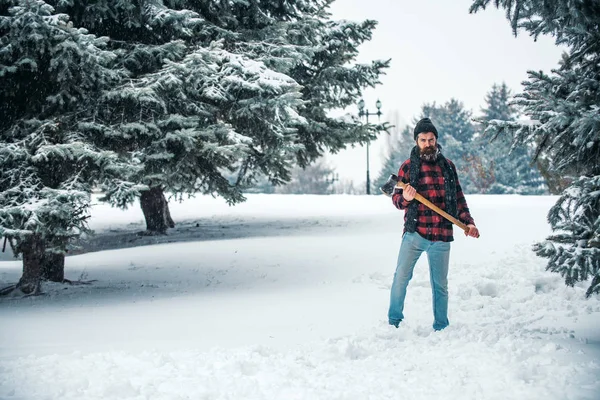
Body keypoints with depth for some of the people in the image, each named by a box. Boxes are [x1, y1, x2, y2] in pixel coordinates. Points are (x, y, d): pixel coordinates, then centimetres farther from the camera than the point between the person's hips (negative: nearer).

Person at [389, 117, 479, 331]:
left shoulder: (448, 166, 10)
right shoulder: (408, 166, 2)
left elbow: (458, 198, 16)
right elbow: (396, 199, 2)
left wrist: (468, 222, 6)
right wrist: (404, 198, -20)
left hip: (441, 237, 2)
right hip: (414, 233, -2)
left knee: (440, 285, 8)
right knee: (401, 277, -4)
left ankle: (441, 328, 18)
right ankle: (394, 321, 11)